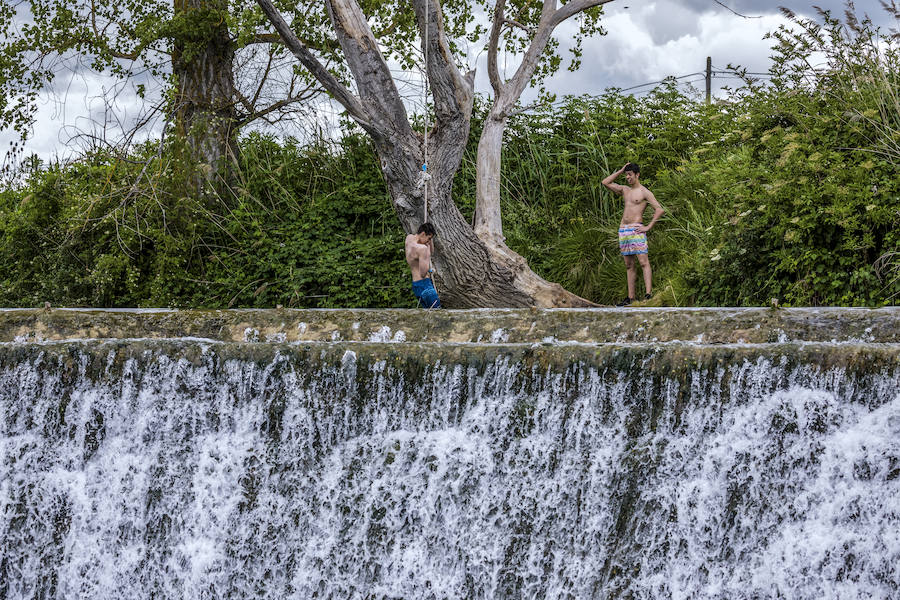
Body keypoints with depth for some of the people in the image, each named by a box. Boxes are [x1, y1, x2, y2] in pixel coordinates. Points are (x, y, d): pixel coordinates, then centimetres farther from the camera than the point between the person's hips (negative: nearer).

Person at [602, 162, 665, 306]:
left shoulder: (644, 192, -2)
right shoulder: (625, 190, 18)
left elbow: (659, 210, -8)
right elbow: (606, 182, 19)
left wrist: (649, 227, -13)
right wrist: (620, 171, 13)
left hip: (636, 230, -7)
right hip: (623, 230, 7)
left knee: (643, 262, -13)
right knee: (629, 265, 7)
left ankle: (649, 294, -22)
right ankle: (631, 297, 8)